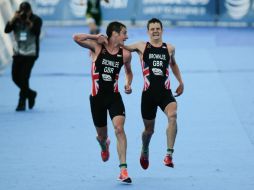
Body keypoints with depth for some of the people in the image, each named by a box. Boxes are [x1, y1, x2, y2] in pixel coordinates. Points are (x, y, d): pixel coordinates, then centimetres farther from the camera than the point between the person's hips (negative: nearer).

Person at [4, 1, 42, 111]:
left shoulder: (36, 20, -5)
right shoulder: (16, 20, 3)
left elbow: (36, 32, -21)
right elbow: (7, 30, -9)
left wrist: (28, 21, -28)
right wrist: (14, 19, -20)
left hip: (30, 54, -5)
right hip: (18, 52, 5)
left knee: (24, 77, -12)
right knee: (15, 77, 4)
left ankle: (22, 103, -5)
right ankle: (30, 94, 27)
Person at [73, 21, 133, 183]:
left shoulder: (125, 54, 1)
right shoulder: (97, 47, -7)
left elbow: (129, 71, 20)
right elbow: (76, 38, -19)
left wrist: (128, 84, 2)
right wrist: (95, 36, -16)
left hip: (114, 96, 1)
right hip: (97, 97, -1)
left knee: (119, 128, -21)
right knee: (102, 135, 12)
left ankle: (123, 169, -21)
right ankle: (104, 146, 53)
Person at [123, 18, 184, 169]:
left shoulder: (170, 48, 10)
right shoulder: (142, 47, 4)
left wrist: (181, 82, 29)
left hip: (165, 92, 1)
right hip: (148, 93, -1)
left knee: (172, 116, -29)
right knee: (149, 129, 10)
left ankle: (169, 155, -28)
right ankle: (145, 151, 44)